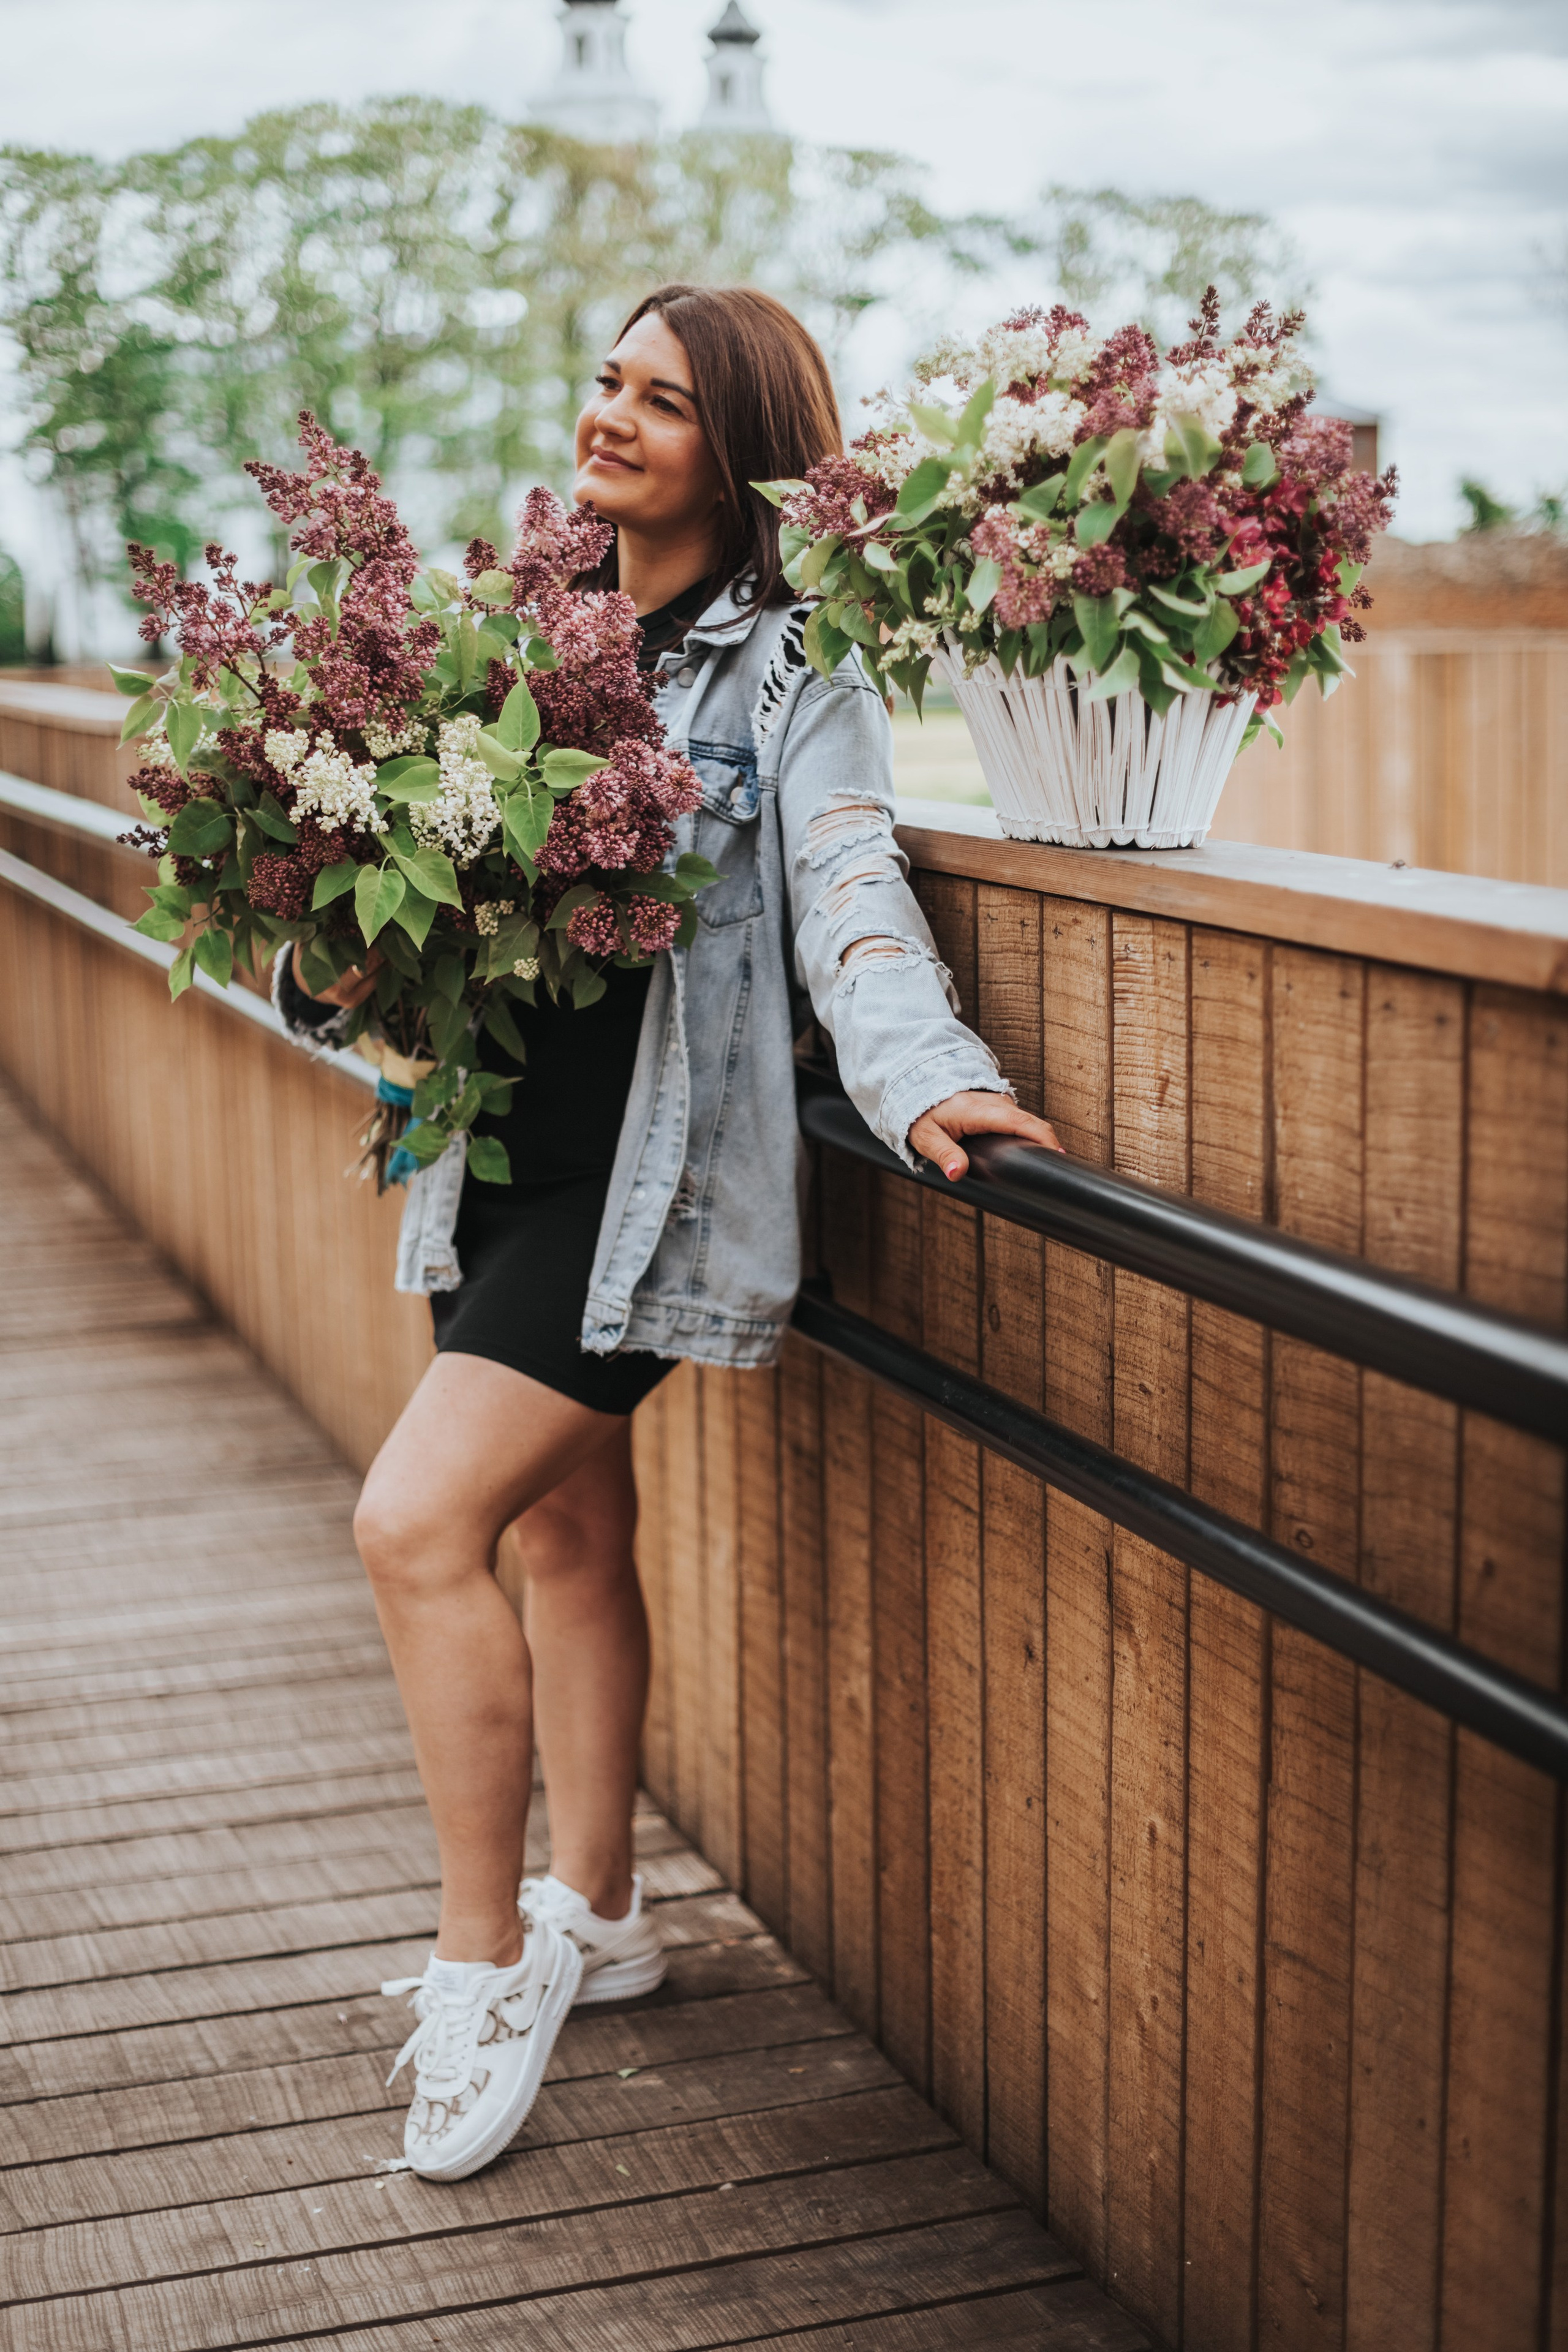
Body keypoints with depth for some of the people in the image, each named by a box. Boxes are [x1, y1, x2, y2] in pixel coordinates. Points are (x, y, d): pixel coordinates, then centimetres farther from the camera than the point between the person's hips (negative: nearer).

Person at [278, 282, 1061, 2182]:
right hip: (499, 1142, 7)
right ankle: (593, 1916, 32)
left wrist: (916, 1072, -36)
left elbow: (845, 884, -19)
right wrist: (339, 961, -4)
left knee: (418, 1525, -15)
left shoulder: (789, 666, -6)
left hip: (647, 1167, -7)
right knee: (563, 1530, 15)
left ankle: (487, 1958, 1)